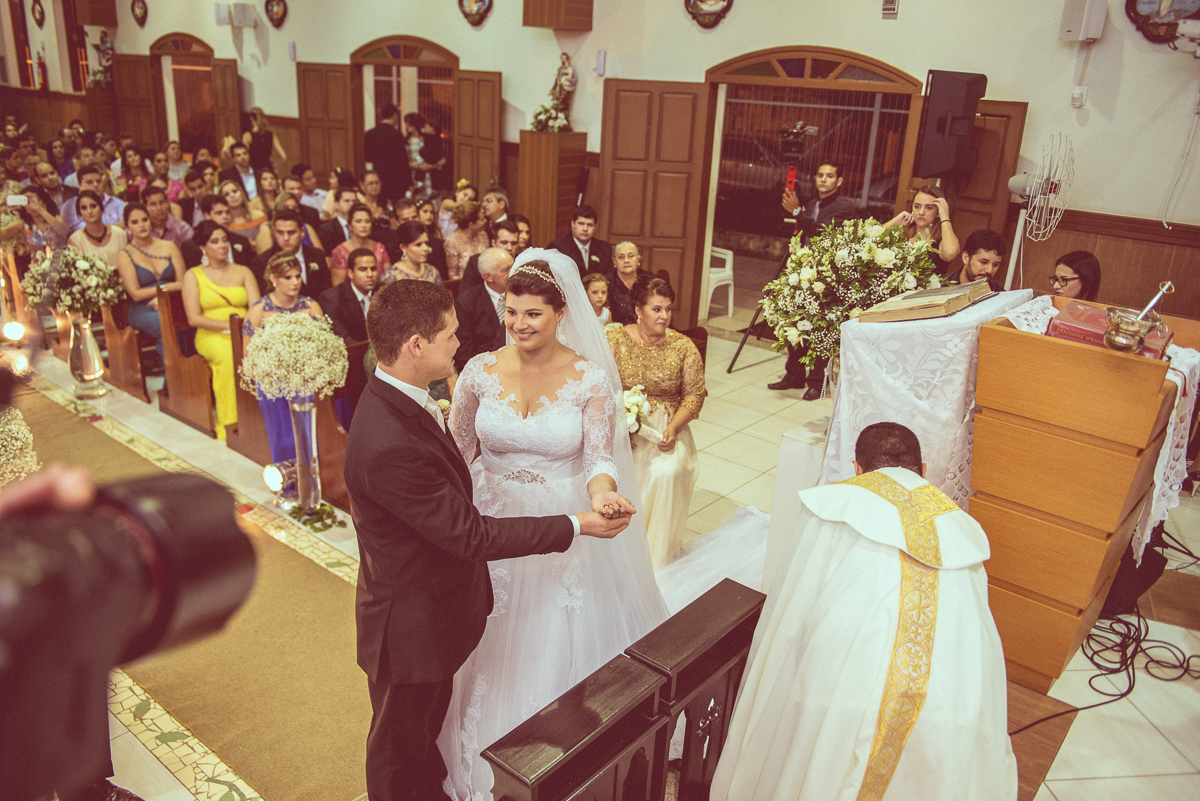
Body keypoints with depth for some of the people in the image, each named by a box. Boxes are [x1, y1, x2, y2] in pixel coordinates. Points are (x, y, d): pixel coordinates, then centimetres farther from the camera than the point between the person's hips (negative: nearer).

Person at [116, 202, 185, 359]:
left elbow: (183, 283, 6)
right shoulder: (125, 255, 7)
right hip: (143, 311, -2)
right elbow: (136, 294, -2)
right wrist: (170, 286, -5)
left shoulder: (169, 247, 15)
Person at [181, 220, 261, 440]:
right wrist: (228, 325, -12)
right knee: (230, 356, -38)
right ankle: (228, 425, -31)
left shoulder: (243, 272, 18)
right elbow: (194, 318, 0)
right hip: (211, 336, -2)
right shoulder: (193, 275, 12)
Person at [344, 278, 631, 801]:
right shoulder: (390, 445, -37)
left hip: (433, 606, 9)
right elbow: (471, 533, -30)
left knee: (428, 719, 33)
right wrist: (575, 526, -24)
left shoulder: (397, 399, -6)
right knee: (400, 744, 20)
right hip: (411, 626, -9)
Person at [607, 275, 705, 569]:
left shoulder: (683, 347, -1)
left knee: (666, 472, -28)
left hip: (666, 427, 0)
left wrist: (673, 429, -14)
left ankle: (655, 551, -7)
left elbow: (695, 394, 1)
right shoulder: (616, 340, -2)